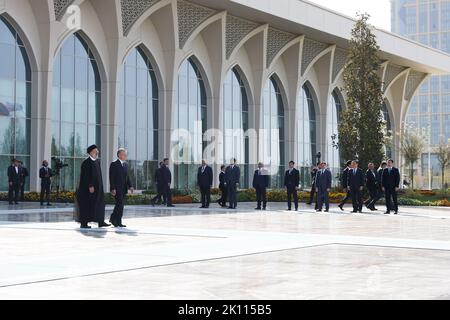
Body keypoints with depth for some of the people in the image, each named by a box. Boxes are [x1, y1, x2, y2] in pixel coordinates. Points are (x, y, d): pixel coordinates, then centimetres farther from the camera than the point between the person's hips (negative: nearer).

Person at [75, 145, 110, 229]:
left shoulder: (97, 161, 12)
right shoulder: (86, 162, -14)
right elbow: (86, 176, -19)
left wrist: (100, 186, 15)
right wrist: (90, 186, -24)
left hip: (97, 186, 9)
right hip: (87, 188, -9)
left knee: (99, 203, 7)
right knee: (86, 205, -2)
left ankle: (100, 222, 10)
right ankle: (83, 223, 4)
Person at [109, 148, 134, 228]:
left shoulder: (126, 164, 16)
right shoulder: (114, 164, -7)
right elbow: (111, 177, -11)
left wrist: (130, 186, 8)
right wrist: (113, 189, -18)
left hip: (124, 189, 8)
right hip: (117, 188, -8)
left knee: (119, 205, 10)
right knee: (120, 204, -13)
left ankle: (113, 219, 22)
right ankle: (118, 222, -9)